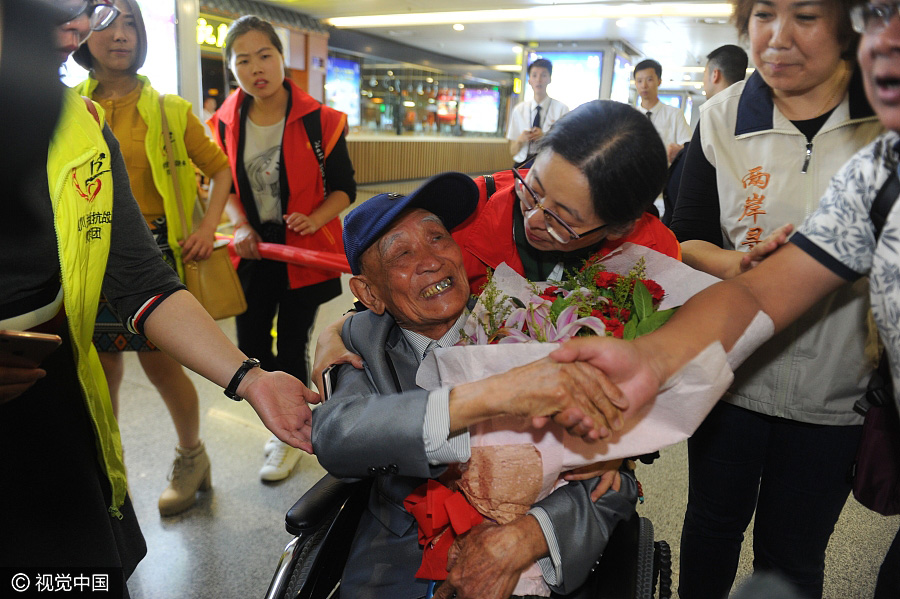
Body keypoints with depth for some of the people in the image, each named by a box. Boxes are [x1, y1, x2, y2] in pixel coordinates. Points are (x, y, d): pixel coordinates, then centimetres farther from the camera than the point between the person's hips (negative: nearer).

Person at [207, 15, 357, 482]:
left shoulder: (318, 121, -12)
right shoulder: (227, 122, 0)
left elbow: (344, 188, -7)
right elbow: (226, 184, 11)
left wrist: (314, 219, -25)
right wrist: (241, 226, -6)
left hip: (305, 251, -4)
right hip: (253, 249, 5)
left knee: (292, 347, 3)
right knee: (250, 347, 11)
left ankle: (290, 438, 26)